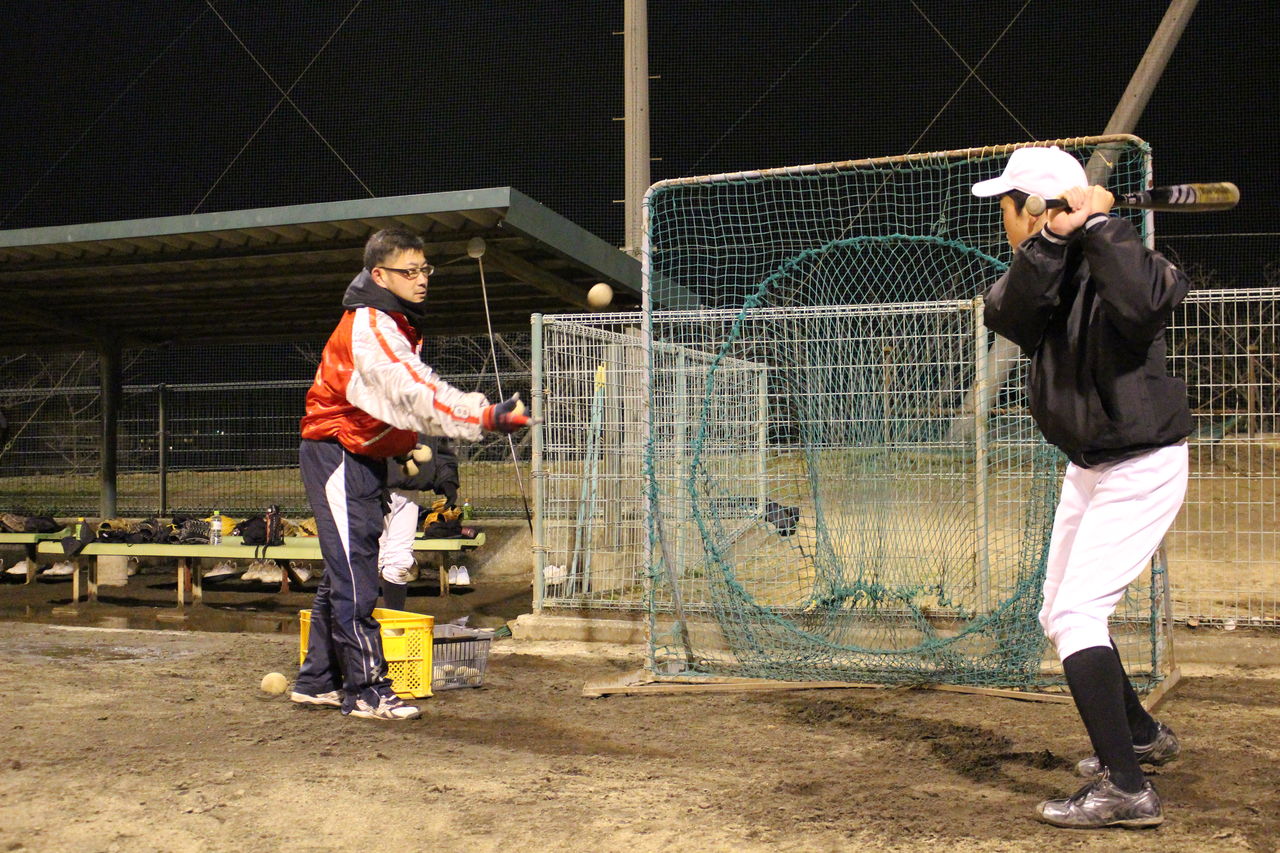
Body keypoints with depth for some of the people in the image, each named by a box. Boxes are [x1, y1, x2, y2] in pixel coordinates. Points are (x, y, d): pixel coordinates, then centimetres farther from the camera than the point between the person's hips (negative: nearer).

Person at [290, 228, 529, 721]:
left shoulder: (393, 323, 12)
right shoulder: (369, 326, -20)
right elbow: (419, 394, -34)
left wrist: (409, 448, 8)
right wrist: (487, 417, -43)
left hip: (363, 457, 10)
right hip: (337, 455, -10)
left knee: (344, 571, 13)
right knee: (354, 574, -10)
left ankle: (317, 681, 22)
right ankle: (367, 691, -7)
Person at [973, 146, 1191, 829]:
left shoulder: (1112, 263, -18)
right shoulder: (1040, 268, 2)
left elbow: (1146, 298, -42)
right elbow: (1008, 315, -20)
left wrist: (1098, 223, -32)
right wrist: (1052, 240, -32)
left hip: (1142, 467, -9)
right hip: (1087, 467, 9)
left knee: (1076, 613, -18)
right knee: (1060, 616, 16)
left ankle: (1126, 789, -13)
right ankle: (1142, 735, 36)